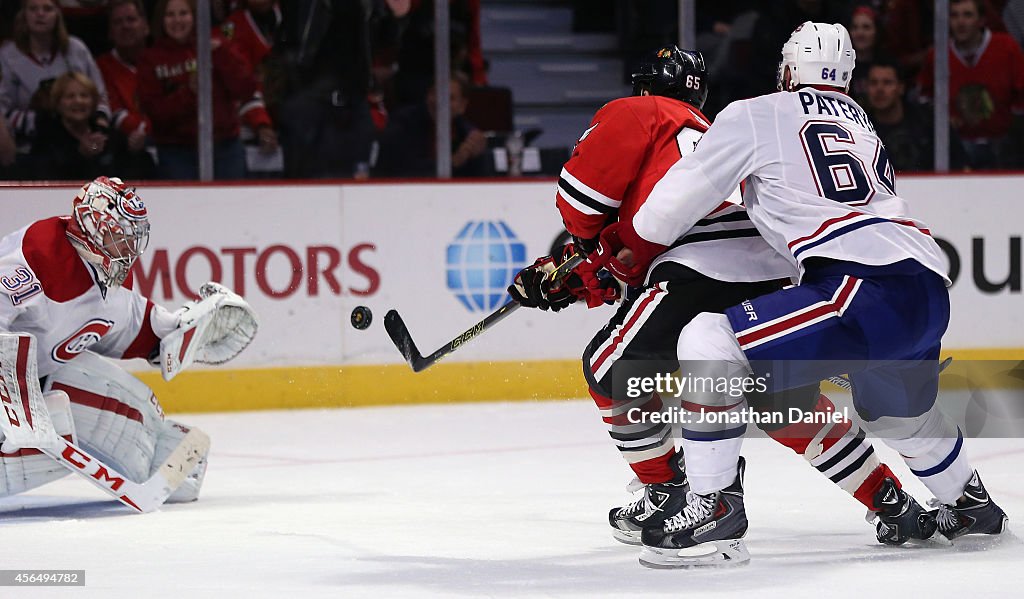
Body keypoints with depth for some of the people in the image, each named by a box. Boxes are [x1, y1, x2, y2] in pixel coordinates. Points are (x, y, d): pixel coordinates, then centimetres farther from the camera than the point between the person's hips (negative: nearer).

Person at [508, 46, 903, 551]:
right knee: (788, 404, 24)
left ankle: (667, 494, 15)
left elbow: (581, 190, 3)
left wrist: (589, 240, 24)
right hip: (774, 271, 8)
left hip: (703, 268, -8)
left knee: (612, 368, 13)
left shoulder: (638, 114, 16)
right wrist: (565, 276, 34)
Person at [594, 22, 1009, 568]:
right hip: (930, 292, 8)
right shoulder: (861, 124, 29)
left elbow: (681, 196, 6)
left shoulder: (756, 116, 7)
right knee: (896, 414, 37)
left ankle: (716, 511, -13)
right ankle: (970, 504, 57)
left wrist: (622, 255, 22)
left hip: (870, 289, -8)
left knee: (708, 344, -10)